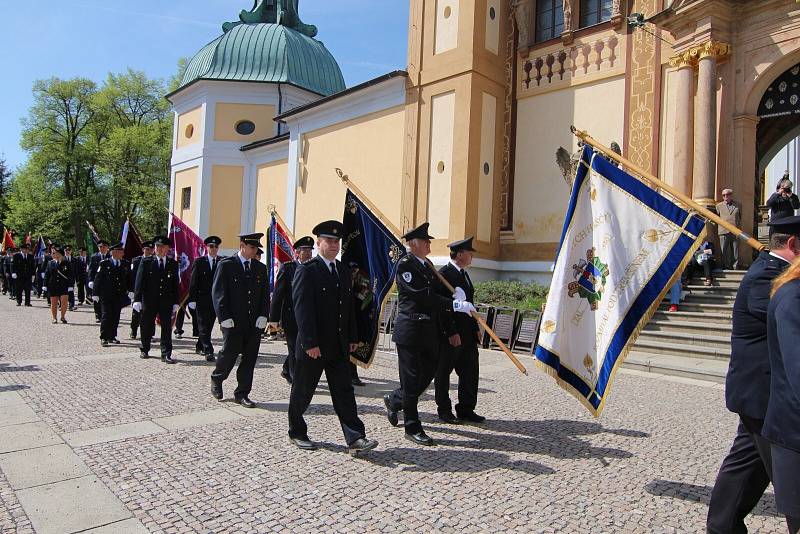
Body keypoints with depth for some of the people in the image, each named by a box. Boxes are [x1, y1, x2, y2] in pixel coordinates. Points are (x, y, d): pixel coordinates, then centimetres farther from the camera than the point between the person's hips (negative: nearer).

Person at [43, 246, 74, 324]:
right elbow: (46, 275, 8)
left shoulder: (67, 263, 0)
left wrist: (70, 286, -6)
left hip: (64, 287, -2)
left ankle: (63, 316, 13)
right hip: (53, 287, 2)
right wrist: (45, 286, 2)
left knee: (64, 302, -8)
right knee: (54, 303, 6)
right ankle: (54, 318, 18)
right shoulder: (50, 263, 7)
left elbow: (71, 276, 1)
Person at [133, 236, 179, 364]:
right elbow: (139, 282, -3)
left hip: (166, 302, 1)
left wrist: (175, 303, 4)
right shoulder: (146, 262, 2)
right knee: (147, 328, 11)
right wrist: (137, 299, -11)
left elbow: (175, 285, 8)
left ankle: (166, 354, 4)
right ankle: (144, 350, 31)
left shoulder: (173, 264, 7)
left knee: (167, 329, -1)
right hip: (149, 301, -1)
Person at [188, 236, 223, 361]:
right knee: (203, 326, -5)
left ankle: (200, 346, 28)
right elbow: (193, 281, -1)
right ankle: (208, 351, -6)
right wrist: (192, 299, -8)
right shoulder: (199, 261, 1)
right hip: (201, 299, -2)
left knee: (209, 325, 10)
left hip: (216, 299, 3)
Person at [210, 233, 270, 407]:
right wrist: (224, 317, -12)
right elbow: (218, 293, -5)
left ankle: (242, 393, 16)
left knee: (250, 358, 5)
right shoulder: (226, 265, -1)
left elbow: (265, 294, 11)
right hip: (233, 321, -4)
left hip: (255, 322, 4)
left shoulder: (261, 268, 11)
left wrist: (263, 316, -2)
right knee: (229, 353, 2)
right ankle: (216, 380, 31)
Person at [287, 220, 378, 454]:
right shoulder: (306, 271, -10)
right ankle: (297, 432, 29)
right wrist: (310, 343, -22)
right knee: (302, 392, 11)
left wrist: (352, 338, 10)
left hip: (339, 346, 6)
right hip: (312, 345, -5)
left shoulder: (344, 271, 12)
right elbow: (302, 309, -17)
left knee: (344, 391, 3)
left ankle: (355, 439, 3)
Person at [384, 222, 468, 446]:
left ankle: (394, 400, 36)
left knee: (429, 372, 14)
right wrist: (455, 305, -22)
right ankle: (412, 428, 14)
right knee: (412, 379, 2)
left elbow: (437, 296, 15)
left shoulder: (428, 265, 15)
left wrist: (450, 331, 14)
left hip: (429, 330, 8)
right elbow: (423, 296, -20)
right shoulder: (405, 264, -11)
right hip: (410, 329, -8)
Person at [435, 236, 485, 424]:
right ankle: (444, 410, 18)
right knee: (443, 373, 6)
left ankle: (466, 410, 21)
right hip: (449, 333, -9)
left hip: (467, 334, 9)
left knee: (470, 372, 11)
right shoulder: (444, 273, -13)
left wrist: (476, 328, 15)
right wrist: (451, 333, -21)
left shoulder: (464, 274, 16)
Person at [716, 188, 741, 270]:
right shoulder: (719, 206, 11)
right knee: (724, 252, -3)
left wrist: (739, 227, 16)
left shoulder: (738, 205, 14)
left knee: (735, 252, 2)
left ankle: (735, 267, 7)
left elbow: (740, 218, 20)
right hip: (724, 232, -1)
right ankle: (726, 267, 2)